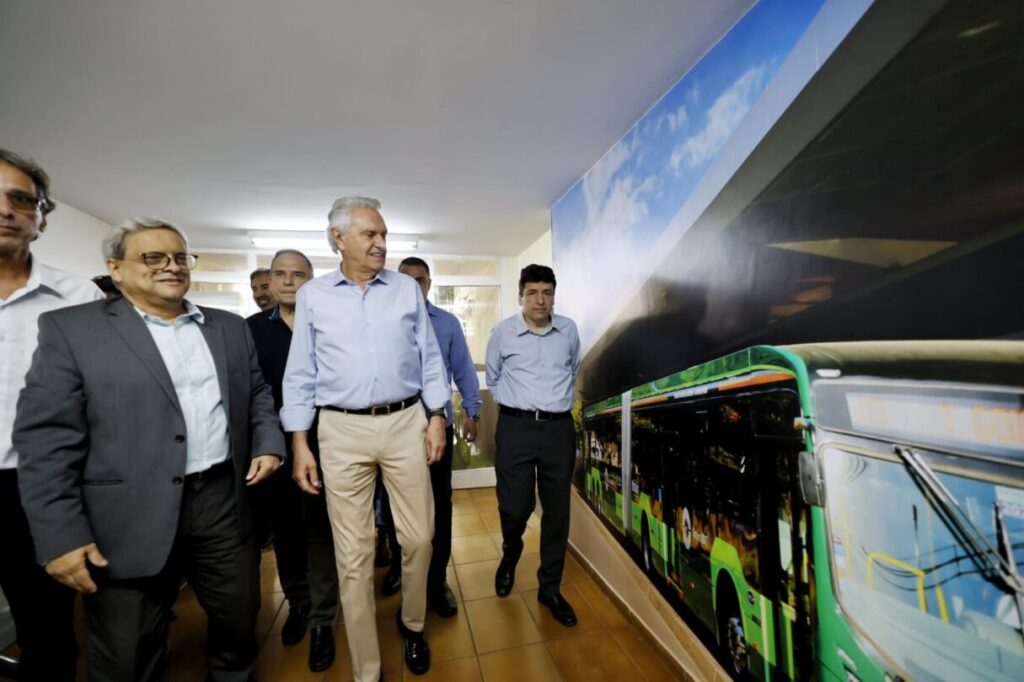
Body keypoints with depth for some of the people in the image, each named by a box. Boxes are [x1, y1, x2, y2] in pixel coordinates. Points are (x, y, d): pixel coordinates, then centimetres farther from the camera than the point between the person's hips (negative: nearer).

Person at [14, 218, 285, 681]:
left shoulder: (230, 328, 8)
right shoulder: (71, 329, -3)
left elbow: (258, 395, 16)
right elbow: (47, 438, -7)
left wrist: (268, 443, -1)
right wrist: (61, 535, -11)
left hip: (223, 502, 4)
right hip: (131, 521, -3)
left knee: (239, 620, 19)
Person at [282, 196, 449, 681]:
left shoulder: (407, 290, 5)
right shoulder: (312, 296, 5)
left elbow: (430, 359, 6)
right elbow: (300, 376, 5)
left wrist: (436, 417, 0)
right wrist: (300, 445, 1)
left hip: (406, 423, 1)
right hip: (342, 431, 0)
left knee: (418, 536, 10)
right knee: (353, 553, 8)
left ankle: (412, 624, 40)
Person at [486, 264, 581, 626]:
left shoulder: (569, 329, 4)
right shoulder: (502, 331, -3)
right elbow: (492, 377, 13)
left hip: (560, 428, 2)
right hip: (515, 427, -2)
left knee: (557, 511, 9)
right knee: (514, 506, 3)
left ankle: (550, 587, 29)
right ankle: (510, 555, 40)